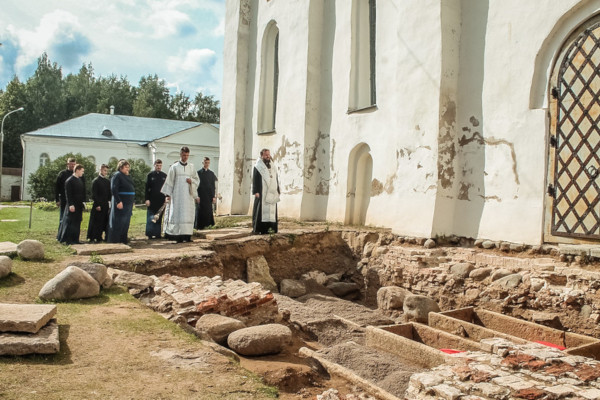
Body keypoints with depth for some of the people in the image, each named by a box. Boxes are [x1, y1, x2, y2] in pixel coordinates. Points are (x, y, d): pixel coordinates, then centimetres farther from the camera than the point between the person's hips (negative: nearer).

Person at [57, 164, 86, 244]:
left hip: (79, 205, 8)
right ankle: (69, 240, 2)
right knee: (70, 222, -3)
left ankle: (75, 239, 15)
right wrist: (71, 204, -19)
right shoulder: (70, 181, -11)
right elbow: (68, 194, -15)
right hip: (72, 205, -8)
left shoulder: (80, 180, 13)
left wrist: (83, 202, 11)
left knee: (77, 222, 9)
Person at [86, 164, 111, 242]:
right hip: (98, 205, -6)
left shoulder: (108, 181, 14)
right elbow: (94, 194, -9)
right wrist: (97, 205, -14)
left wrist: (109, 203, 7)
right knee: (96, 221, -2)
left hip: (106, 206, 6)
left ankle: (99, 237, 14)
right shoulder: (96, 181, -5)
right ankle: (92, 237, 6)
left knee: (104, 222, 6)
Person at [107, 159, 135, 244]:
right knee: (118, 223, -3)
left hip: (128, 203, 8)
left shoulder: (128, 176, 16)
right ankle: (114, 241, 3)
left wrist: (132, 202, 17)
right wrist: (118, 201, -23)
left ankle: (123, 239, 20)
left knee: (126, 223, 12)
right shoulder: (117, 175, -10)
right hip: (121, 203, -8)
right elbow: (114, 189, -18)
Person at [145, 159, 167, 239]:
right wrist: (147, 199, -8)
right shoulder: (150, 175, 1)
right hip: (152, 200, -2)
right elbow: (147, 188, -1)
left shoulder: (164, 176, 9)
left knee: (159, 218, 6)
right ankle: (150, 234, 4)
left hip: (161, 200, 3)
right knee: (151, 218, -1)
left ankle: (158, 234, 11)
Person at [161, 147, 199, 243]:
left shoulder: (191, 167, 11)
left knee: (188, 215, 0)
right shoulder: (174, 167, 3)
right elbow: (169, 181, 3)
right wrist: (167, 194, -2)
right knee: (178, 214, -7)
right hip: (177, 194, -3)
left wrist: (191, 181, -7)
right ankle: (179, 236, -7)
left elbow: (197, 180, 15)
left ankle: (187, 235, 4)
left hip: (189, 195, 3)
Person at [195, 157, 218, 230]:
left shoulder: (211, 173, 10)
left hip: (209, 196, 3)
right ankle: (200, 226, 4)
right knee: (201, 211, -2)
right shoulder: (198, 172, 0)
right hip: (201, 196, -3)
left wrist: (213, 196, 3)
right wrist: (197, 195, -11)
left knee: (208, 211, 1)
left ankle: (207, 225, 8)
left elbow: (213, 186, 10)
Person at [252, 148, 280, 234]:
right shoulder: (258, 167, 0)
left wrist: (278, 191, 12)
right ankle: (257, 229, -2)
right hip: (262, 193, -6)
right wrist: (256, 192, -14)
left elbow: (276, 179, 19)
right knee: (260, 211, -6)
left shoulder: (273, 167, 17)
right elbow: (255, 180, -6)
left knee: (272, 210, 3)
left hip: (272, 194, 6)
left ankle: (270, 228, 7)